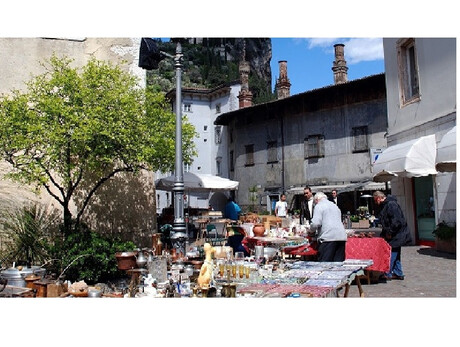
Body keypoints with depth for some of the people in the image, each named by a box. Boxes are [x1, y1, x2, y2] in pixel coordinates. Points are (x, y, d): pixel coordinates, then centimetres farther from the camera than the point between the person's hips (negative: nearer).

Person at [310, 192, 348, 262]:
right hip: (341, 237, 7)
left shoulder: (319, 206, 2)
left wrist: (311, 229, 9)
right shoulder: (335, 205, 25)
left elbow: (316, 223, -11)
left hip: (328, 237, -7)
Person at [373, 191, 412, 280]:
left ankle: (388, 274, 1)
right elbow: (384, 222, 22)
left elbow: (396, 221, -26)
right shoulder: (385, 205, 14)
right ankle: (398, 273, 23)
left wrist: (389, 233, -21)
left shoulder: (391, 204, -19)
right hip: (394, 236, 11)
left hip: (396, 236, -11)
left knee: (391, 254, -5)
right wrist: (384, 234, 16)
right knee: (396, 255, 15)